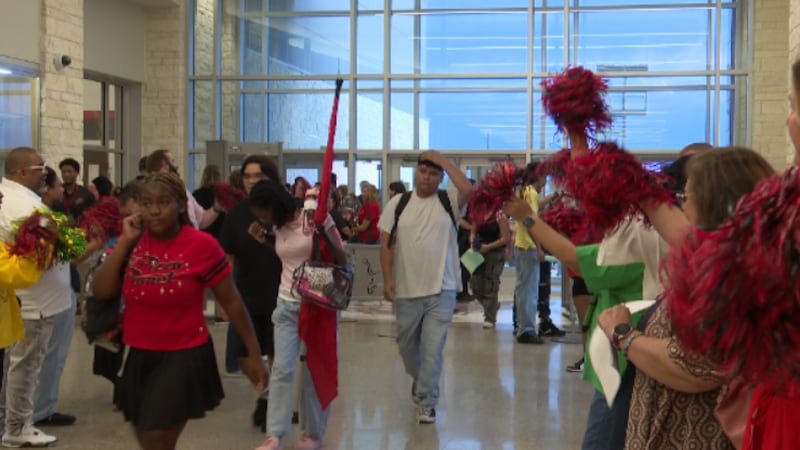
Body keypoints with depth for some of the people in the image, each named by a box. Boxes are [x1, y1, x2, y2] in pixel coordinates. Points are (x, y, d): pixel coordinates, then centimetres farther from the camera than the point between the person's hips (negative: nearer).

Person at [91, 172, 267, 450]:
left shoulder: (201, 245, -13)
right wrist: (125, 241, -13)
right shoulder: (132, 241, 0)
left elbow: (231, 302, -6)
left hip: (183, 357, -5)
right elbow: (101, 291, -8)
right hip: (136, 357, 5)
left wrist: (254, 355, -1)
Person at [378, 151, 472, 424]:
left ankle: (426, 402, 6)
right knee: (407, 344, 18)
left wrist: (443, 161, -15)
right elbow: (387, 243, 1)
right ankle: (419, 378, 46)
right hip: (406, 290, 2)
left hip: (441, 290, -2)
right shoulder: (397, 204, 2)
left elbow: (468, 190, -22)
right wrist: (388, 279, -8)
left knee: (433, 349, -3)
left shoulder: (448, 202, 0)